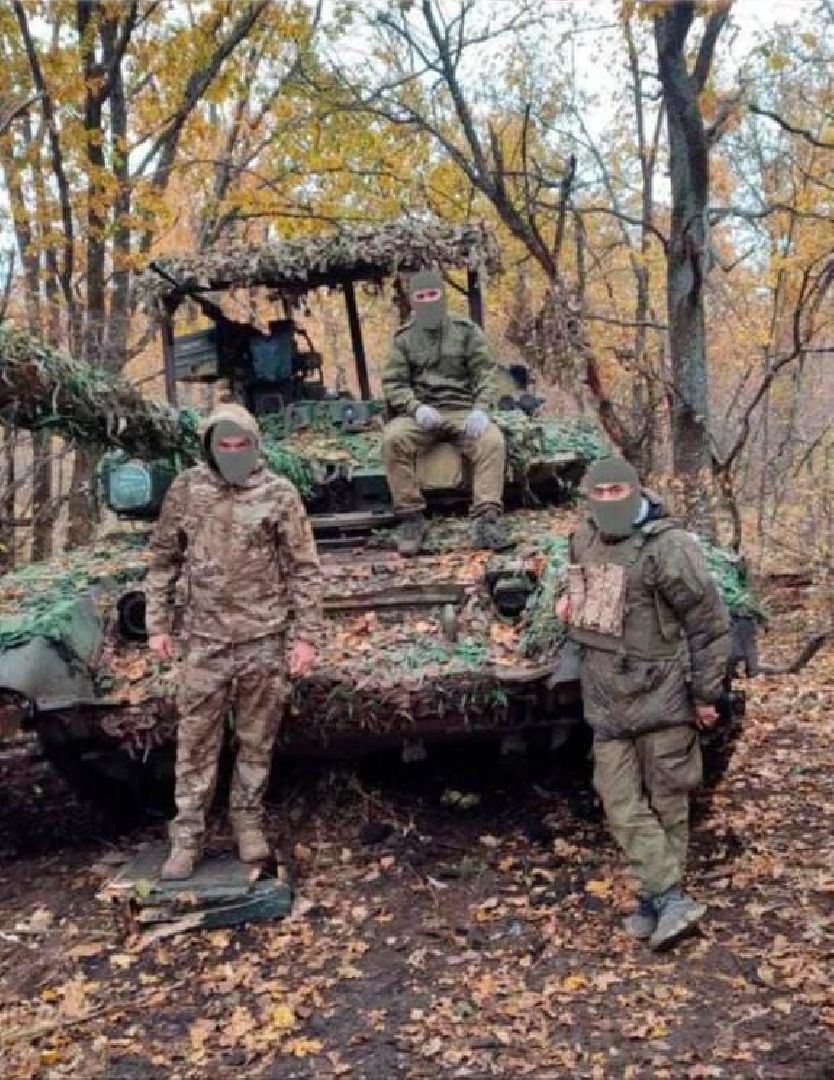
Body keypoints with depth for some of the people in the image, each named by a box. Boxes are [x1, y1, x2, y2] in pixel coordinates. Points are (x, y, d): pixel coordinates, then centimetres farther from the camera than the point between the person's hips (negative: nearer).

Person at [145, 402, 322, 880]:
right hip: (204, 642, 1)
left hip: (265, 642, -1)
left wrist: (306, 636, -7)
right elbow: (163, 560, 9)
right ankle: (188, 836, 18)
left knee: (258, 741, 11)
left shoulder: (280, 494, -5)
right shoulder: (186, 490, 1)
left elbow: (305, 570, -3)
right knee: (196, 742, 7)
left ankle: (248, 819, 30)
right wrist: (159, 624, 6)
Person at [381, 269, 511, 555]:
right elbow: (393, 382, 3)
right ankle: (412, 518, -23)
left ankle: (486, 521, -32)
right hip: (421, 411, 0)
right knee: (393, 438, -31)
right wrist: (416, 408, -18)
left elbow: (485, 373, 2)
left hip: (462, 410, 0)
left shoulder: (466, 330, 8)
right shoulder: (403, 337, 10)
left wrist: (480, 410, -18)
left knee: (492, 441, -31)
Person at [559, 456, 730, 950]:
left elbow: (711, 623, -13)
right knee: (621, 803, 1)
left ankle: (658, 899, 15)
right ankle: (671, 900, 6)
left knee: (666, 801, 7)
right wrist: (573, 600, 8)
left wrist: (706, 694, -11)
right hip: (606, 698, 6)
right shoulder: (585, 539, 5)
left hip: (660, 695, -6)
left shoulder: (668, 547, -17)